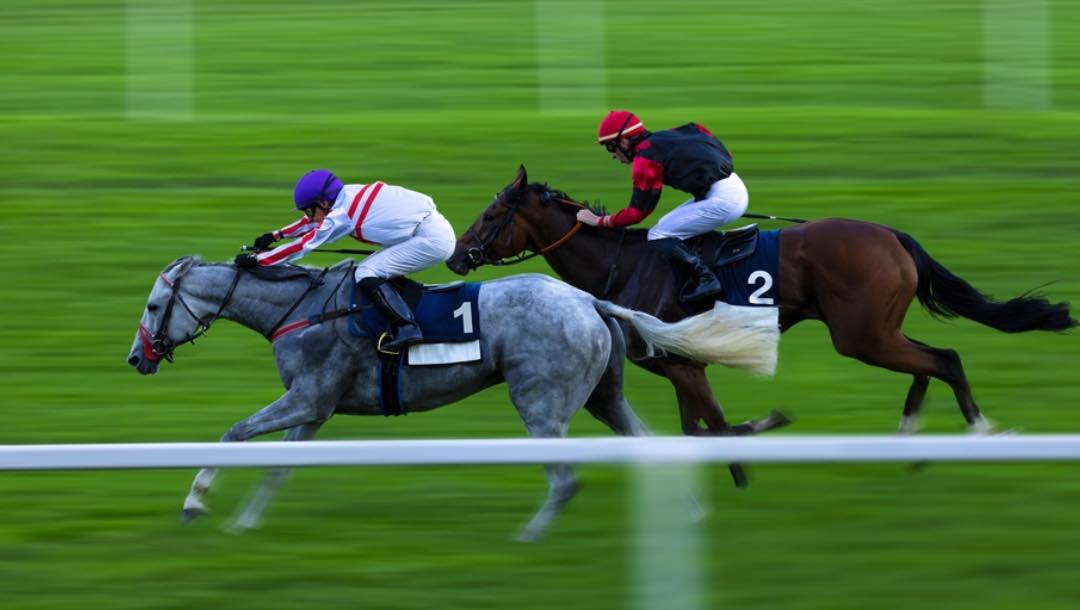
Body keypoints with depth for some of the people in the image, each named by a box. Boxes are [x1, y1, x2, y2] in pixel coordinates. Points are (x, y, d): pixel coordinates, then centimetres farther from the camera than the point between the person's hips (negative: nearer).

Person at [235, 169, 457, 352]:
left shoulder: (341, 216, -11)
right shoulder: (348, 194, 12)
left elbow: (302, 246, -8)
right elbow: (314, 220, 28)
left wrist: (256, 259, -3)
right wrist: (275, 235, 30)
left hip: (431, 240, -9)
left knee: (367, 275, -14)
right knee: (371, 270, 14)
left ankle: (406, 328, -22)